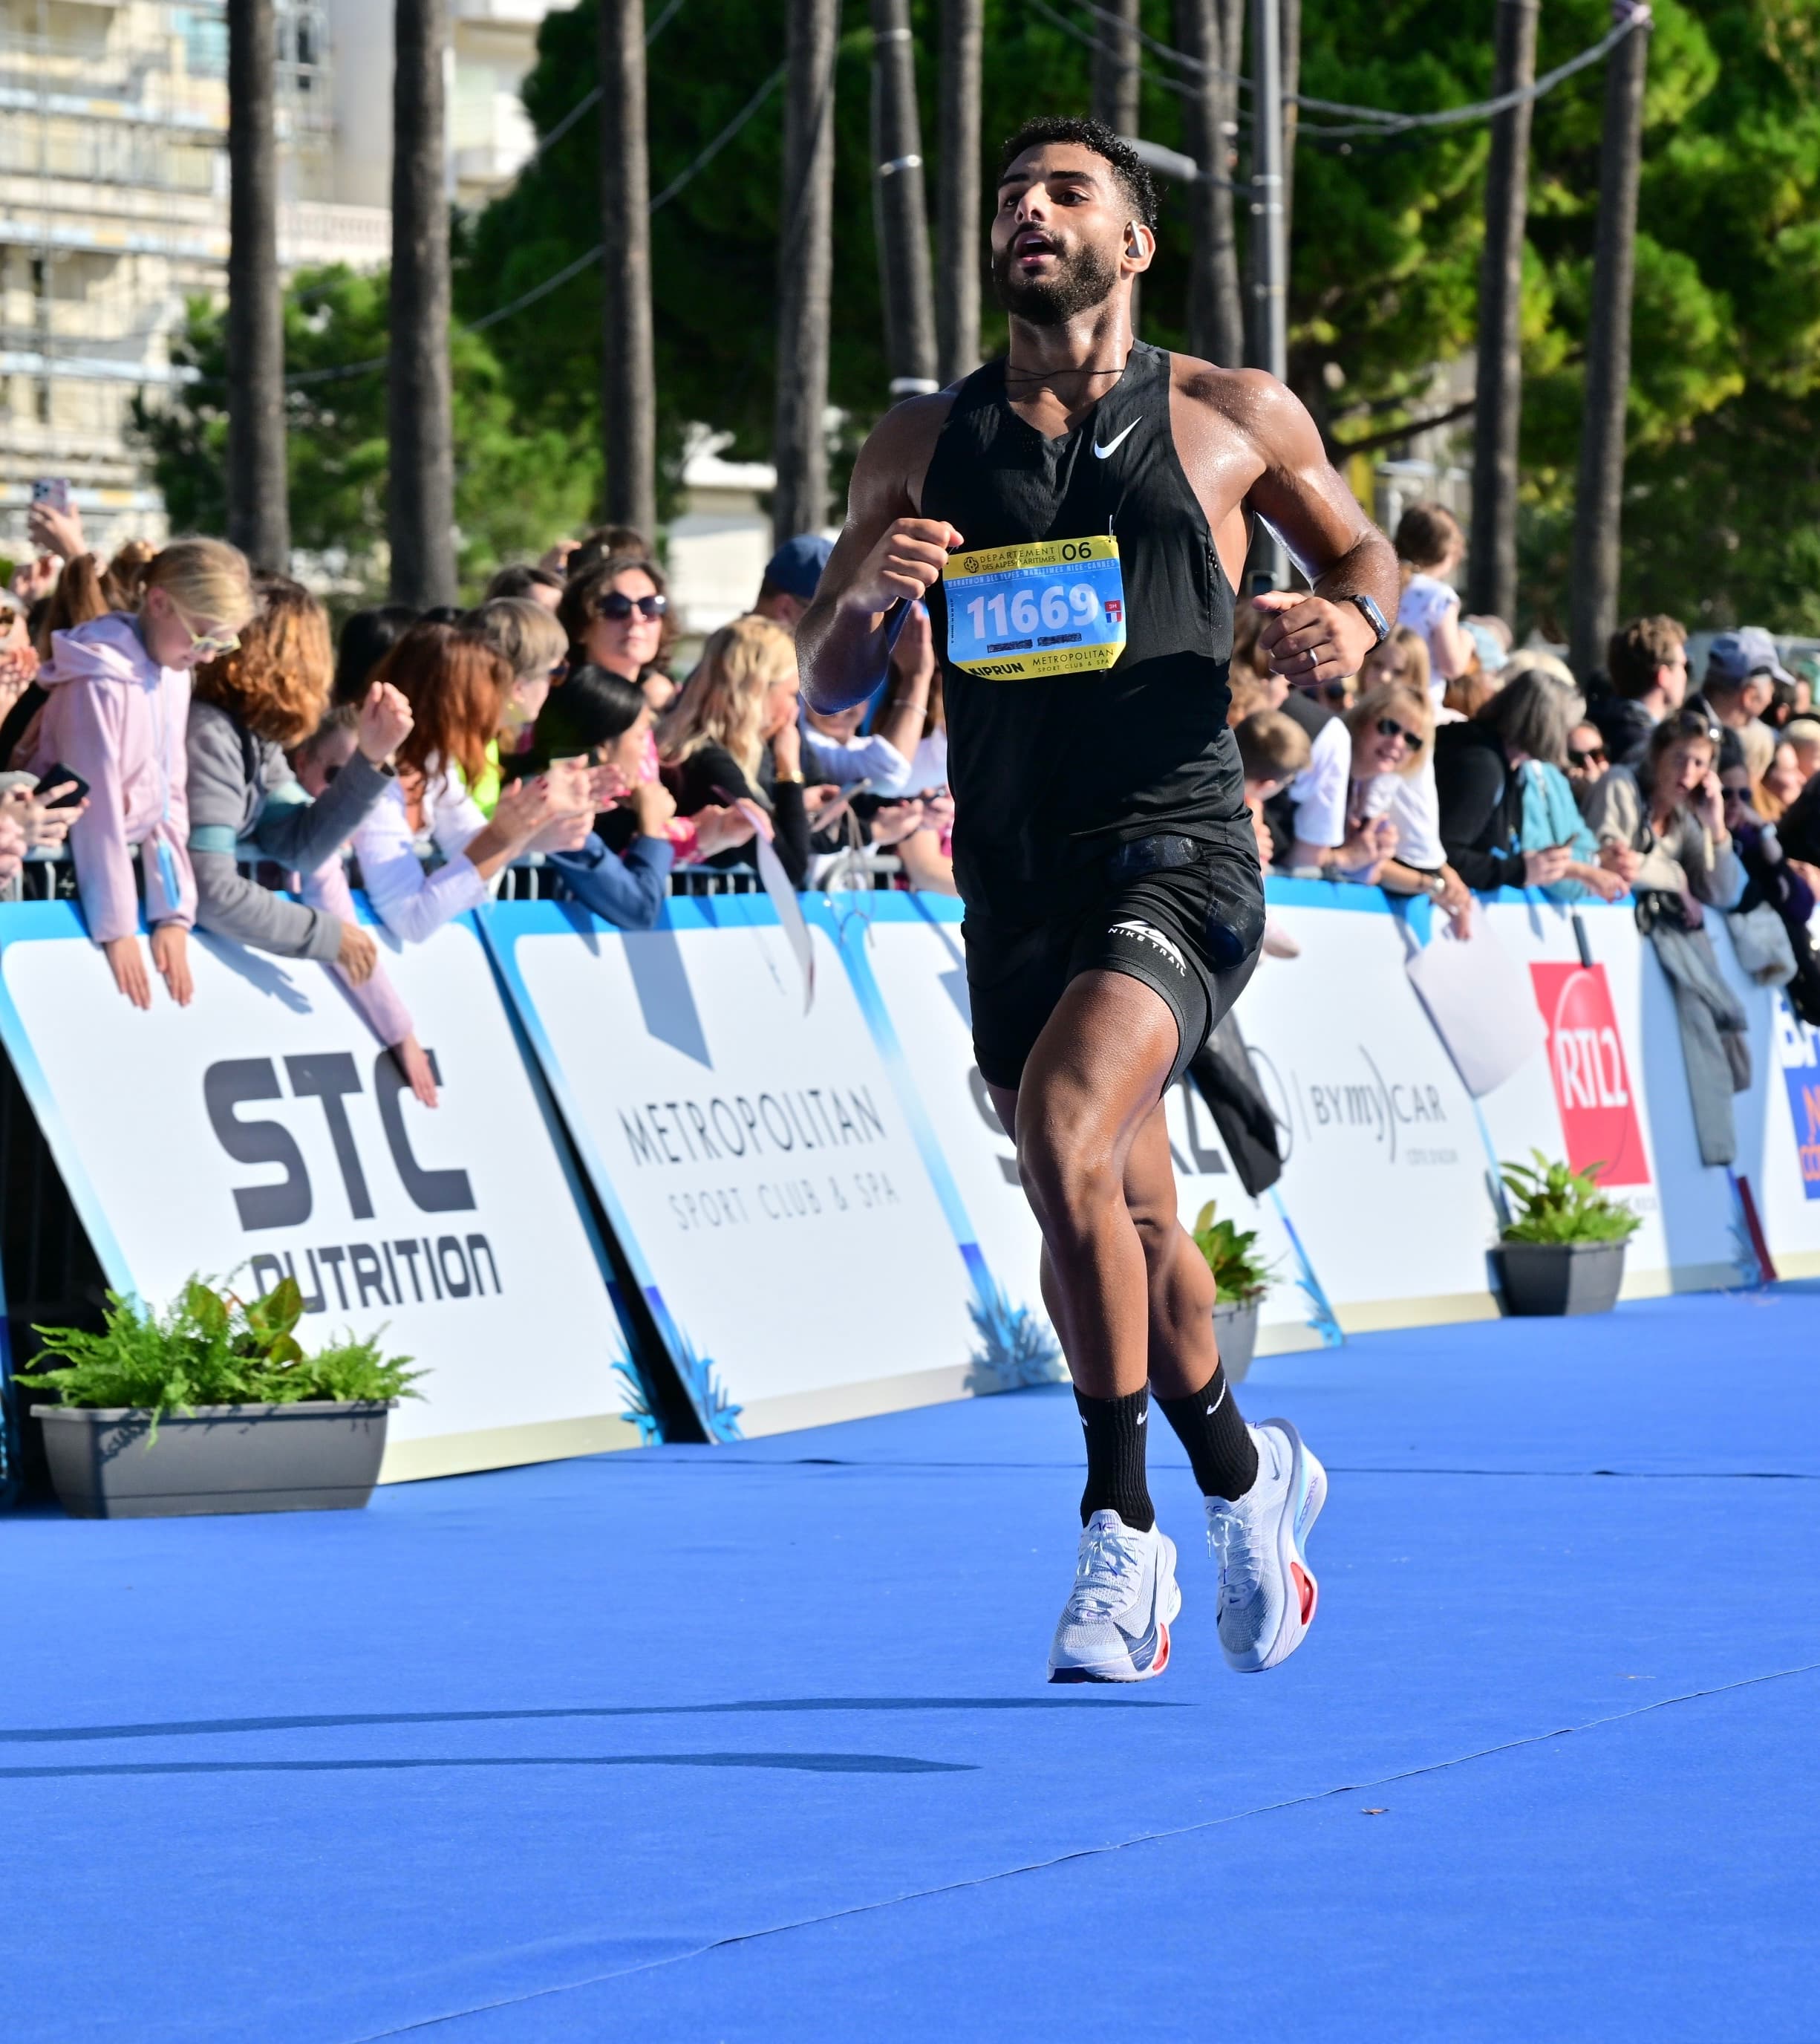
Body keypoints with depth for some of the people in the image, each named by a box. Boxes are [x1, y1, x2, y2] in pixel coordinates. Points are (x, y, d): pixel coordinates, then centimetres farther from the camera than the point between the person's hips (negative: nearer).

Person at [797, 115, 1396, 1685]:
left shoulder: (1234, 419, 3)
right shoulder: (925, 444, 9)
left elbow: (1362, 551, 19)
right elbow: (827, 686, 12)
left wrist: (1352, 620, -5)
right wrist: (869, 594, -10)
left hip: (1178, 855, -5)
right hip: (1014, 883, 5)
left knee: (1063, 1127, -27)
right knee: (1124, 1225, 15)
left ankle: (1122, 1523, -17)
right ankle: (1248, 1474, 39)